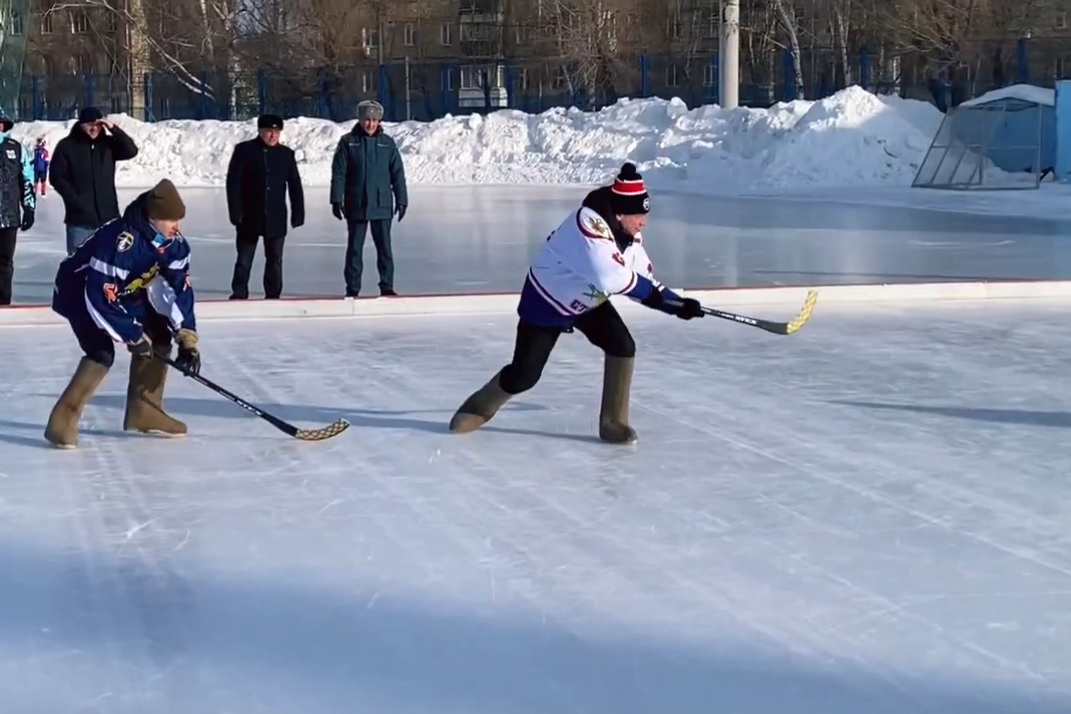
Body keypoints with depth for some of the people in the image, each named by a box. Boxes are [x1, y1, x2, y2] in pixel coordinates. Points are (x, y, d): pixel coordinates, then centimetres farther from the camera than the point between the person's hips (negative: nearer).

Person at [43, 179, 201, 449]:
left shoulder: (173, 243, -15)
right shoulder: (119, 242, -38)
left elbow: (179, 290, -10)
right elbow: (99, 298, -37)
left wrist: (187, 339, -17)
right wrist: (132, 335, -29)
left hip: (125, 292, 8)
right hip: (81, 293, -8)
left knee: (159, 335, 2)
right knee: (102, 353, -24)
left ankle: (143, 409, 14)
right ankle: (63, 419, -15)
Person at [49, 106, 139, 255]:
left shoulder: (107, 143, 7)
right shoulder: (66, 146, -2)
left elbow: (131, 151, -5)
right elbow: (57, 177, -4)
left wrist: (113, 129, -13)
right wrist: (75, 200, -11)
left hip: (108, 216, 3)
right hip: (80, 217, -3)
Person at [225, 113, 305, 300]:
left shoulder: (286, 154, 5)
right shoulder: (244, 150, -3)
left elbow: (295, 186, 7)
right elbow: (233, 183, -5)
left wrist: (298, 213, 2)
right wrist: (236, 212, -10)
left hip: (276, 218, 2)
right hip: (250, 216, -2)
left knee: (275, 260, 6)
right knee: (244, 260, 3)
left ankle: (273, 296, 13)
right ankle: (239, 295, 9)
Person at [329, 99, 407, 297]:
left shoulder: (387, 143, 3)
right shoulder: (348, 142, 0)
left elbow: (398, 173, 5)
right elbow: (338, 173, -1)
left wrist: (401, 200, 1)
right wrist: (337, 200, -6)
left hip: (382, 206, 1)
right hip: (356, 206, -1)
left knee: (384, 247, 3)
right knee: (354, 247, 5)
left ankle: (387, 286, 9)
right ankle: (352, 288, 10)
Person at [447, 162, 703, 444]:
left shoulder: (629, 233, -8)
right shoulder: (589, 223, -36)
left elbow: (644, 282, -2)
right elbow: (609, 276, -45)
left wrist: (676, 303, -14)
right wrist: (648, 290, -31)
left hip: (588, 302, 7)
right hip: (547, 301, -7)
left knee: (623, 346, -13)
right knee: (524, 374, -3)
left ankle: (613, 423, -1)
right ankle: (479, 408, 27)